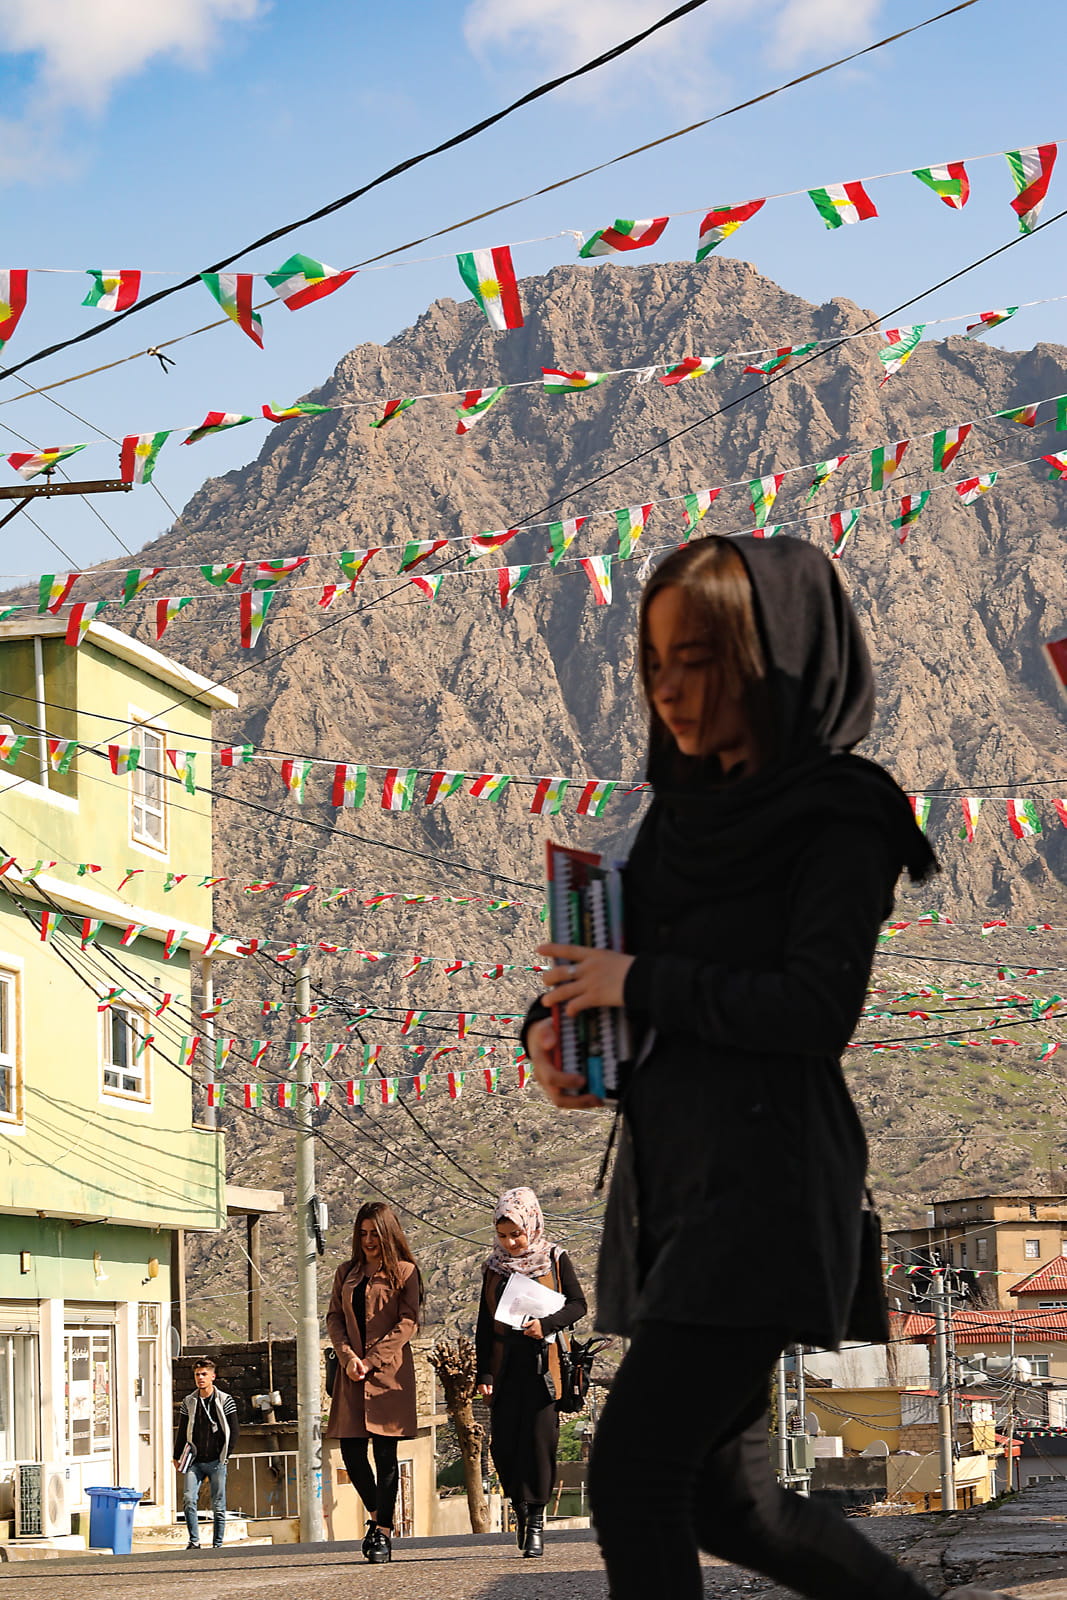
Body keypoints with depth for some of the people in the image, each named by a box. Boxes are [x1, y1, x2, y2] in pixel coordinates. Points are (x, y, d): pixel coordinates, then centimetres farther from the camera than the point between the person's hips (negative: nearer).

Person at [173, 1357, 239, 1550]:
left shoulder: (225, 1401, 2)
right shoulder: (188, 1402, 9)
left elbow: (234, 1431, 4)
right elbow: (182, 1431, 14)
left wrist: (226, 1455, -1)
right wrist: (177, 1456, 11)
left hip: (216, 1462, -2)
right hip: (195, 1462, 2)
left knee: (218, 1506, 1)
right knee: (189, 1500, -13)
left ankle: (218, 1545, 8)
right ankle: (194, 1542, -5)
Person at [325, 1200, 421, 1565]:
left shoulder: (404, 1272, 2)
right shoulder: (346, 1272, 16)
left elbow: (407, 1324, -5)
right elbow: (334, 1317, 12)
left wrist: (371, 1360, -12)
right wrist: (347, 1356, -6)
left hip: (389, 1371, -4)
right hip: (352, 1372, 4)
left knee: (385, 1451, -6)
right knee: (351, 1450, -1)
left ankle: (383, 1533, -2)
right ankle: (377, 1516, 21)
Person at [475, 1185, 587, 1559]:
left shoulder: (555, 1260, 3)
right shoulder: (494, 1267, 11)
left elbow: (578, 1305, 2)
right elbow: (484, 1325, 11)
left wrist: (546, 1324, -16)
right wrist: (483, 1374, 4)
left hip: (543, 1363, -3)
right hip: (505, 1366, 3)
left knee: (539, 1438, -9)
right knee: (504, 1443, -2)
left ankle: (536, 1519, -3)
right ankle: (520, 1505, 20)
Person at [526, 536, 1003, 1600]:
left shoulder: (839, 818, -7)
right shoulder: (684, 809, 15)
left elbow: (818, 1009, -18)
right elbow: (622, 960, 18)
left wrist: (641, 983, -12)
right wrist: (554, 1025, -3)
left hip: (762, 1184, -8)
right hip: (667, 1179, 8)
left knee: (633, 1474, -13)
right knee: (717, 1491, 13)